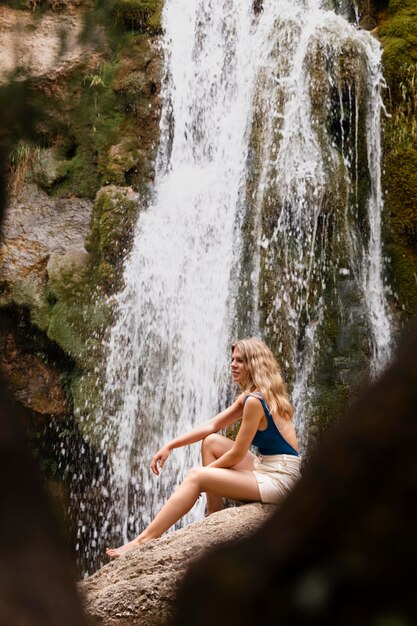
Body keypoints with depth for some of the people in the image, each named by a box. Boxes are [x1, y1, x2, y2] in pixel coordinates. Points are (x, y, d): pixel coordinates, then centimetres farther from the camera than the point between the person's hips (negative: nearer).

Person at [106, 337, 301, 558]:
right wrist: (169, 446, 9)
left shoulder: (254, 401, -17)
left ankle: (144, 540, -11)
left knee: (196, 477, -12)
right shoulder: (248, 397, 13)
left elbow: (237, 455, -14)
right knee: (211, 442, 14)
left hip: (279, 479, -9)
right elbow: (212, 425, 14)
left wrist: (205, 472, 1)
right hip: (266, 467, 9)